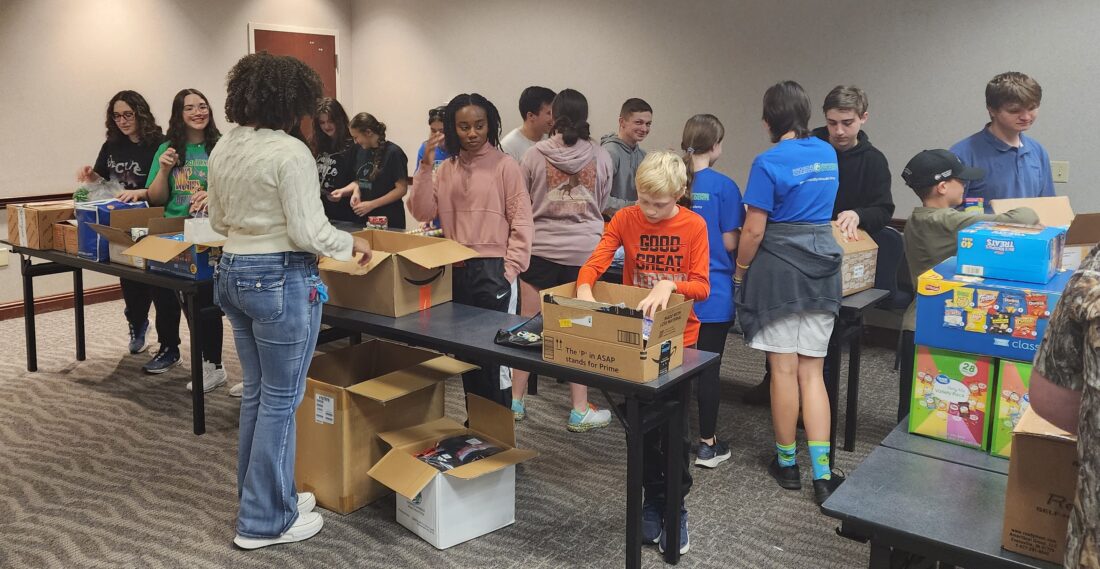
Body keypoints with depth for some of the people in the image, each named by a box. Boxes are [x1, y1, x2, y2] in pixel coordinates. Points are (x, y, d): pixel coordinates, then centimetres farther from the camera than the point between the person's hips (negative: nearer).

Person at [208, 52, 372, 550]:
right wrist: (351, 244, -3)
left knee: (256, 393, 19)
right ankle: (264, 521, 14)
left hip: (232, 272, 9)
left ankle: (263, 497, 33)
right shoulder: (290, 152, -18)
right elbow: (309, 233, -20)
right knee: (280, 400, 3)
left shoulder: (223, 149, 8)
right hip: (281, 280, -8)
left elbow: (218, 220, 17)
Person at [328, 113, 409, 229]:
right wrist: (356, 192, -4)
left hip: (388, 220, -6)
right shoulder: (362, 151, 9)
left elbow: (402, 189, -13)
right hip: (363, 217, 6)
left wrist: (372, 204, -16)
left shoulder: (393, 153, -11)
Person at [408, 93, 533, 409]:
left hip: (492, 271, -5)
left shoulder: (505, 166, -4)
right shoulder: (445, 169, 10)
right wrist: (425, 165, -7)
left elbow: (521, 222, -7)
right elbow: (422, 213, 1)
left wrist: (509, 271, -13)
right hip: (454, 272, 5)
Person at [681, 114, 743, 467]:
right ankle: (707, 445, 15)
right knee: (708, 366, 4)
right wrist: (742, 228, 10)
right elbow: (730, 243, -10)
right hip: (713, 293, -4)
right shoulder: (723, 187, -12)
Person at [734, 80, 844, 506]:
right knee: (812, 371, 8)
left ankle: (787, 465, 18)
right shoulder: (827, 154, 9)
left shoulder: (769, 162, -11)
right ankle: (822, 474, 3)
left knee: (784, 370, 4)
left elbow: (754, 231, -13)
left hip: (779, 270, -5)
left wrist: (740, 272, 2)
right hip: (822, 267, 6)